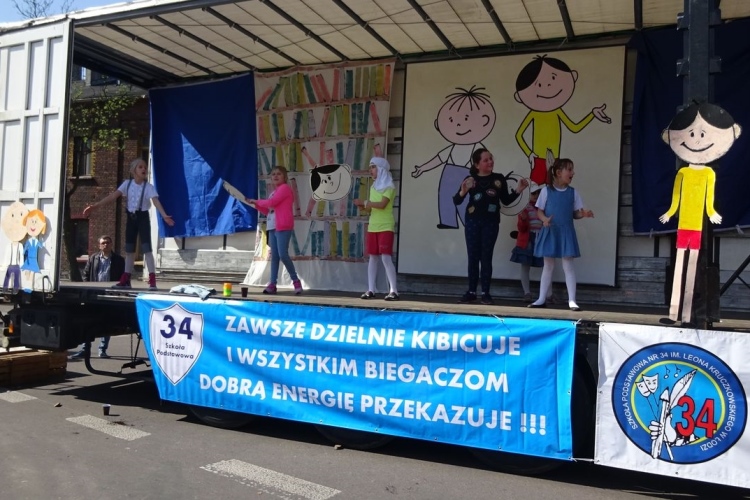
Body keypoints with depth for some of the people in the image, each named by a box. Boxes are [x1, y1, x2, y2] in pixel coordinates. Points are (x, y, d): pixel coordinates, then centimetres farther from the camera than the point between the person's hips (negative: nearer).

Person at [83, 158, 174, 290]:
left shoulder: (149, 187, -10)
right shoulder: (127, 184, -1)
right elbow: (113, 196, -6)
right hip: (131, 217, 4)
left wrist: (164, 216, -41)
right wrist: (94, 206, -15)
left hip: (143, 217, -4)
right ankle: (125, 280, 17)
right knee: (129, 249, 9)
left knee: (146, 248, -10)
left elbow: (156, 201, -23)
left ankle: (152, 280, -10)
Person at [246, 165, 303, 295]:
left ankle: (296, 281, -3)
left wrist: (257, 201, 0)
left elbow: (271, 203, -15)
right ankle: (272, 284, 5)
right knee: (274, 256, 6)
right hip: (272, 227, 9)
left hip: (283, 227, -9)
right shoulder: (274, 192, 21)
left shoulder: (285, 188, -5)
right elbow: (268, 210, 23)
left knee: (283, 255, -14)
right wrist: (256, 205, 11)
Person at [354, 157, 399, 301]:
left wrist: (364, 202, -13)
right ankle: (371, 290, 9)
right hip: (373, 227, 7)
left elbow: (382, 205, -18)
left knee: (386, 258, -11)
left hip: (385, 227, -7)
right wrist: (363, 206, -3)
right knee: (373, 257, 6)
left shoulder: (389, 187, -6)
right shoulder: (373, 187, 16)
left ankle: (394, 290, -7)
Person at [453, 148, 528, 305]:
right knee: (473, 257, 3)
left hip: (491, 223, 0)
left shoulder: (499, 179, 2)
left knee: (486, 257, 2)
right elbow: (456, 201, -3)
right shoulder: (470, 180, -1)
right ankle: (471, 292, 11)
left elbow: (506, 200, 11)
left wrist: (518, 191, -5)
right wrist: (463, 192, -24)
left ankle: (485, 293, 8)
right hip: (472, 222, 0)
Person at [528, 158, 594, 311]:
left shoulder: (573, 192, 4)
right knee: (548, 265, 8)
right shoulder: (546, 190, -3)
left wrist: (584, 214, -14)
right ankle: (542, 299, 16)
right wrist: (545, 219, -20)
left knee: (568, 265, 0)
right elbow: (539, 211, -1)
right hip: (549, 232, -1)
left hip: (566, 232, 1)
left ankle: (572, 300, 3)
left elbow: (575, 213, 7)